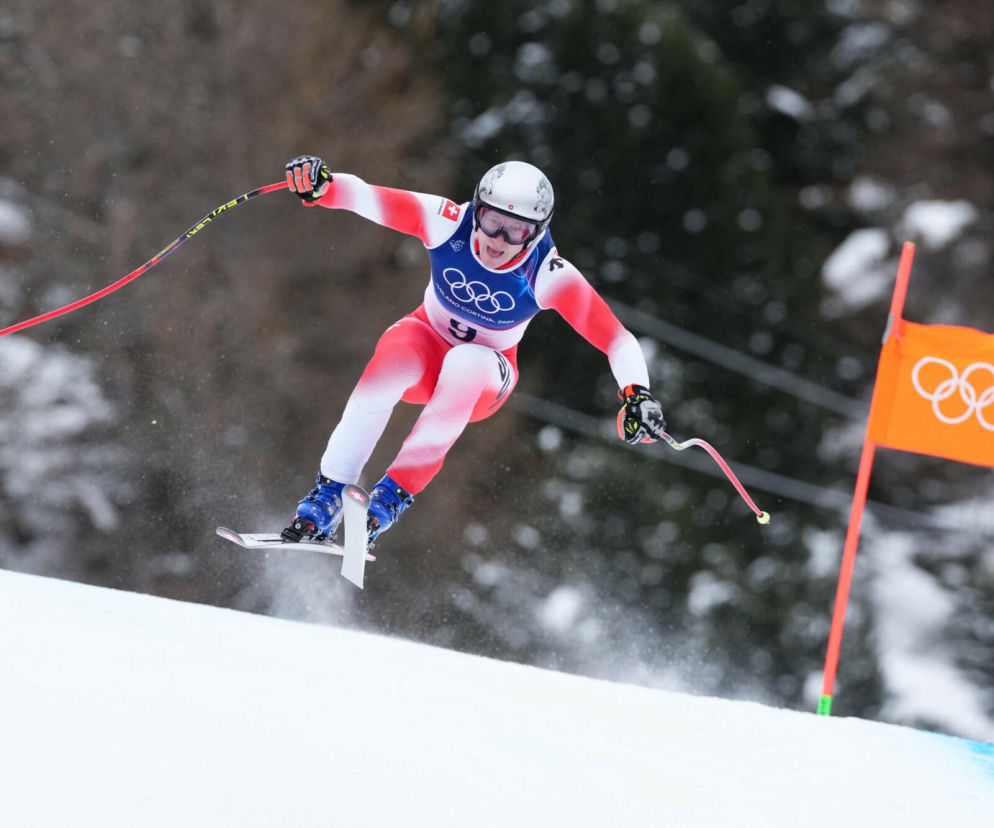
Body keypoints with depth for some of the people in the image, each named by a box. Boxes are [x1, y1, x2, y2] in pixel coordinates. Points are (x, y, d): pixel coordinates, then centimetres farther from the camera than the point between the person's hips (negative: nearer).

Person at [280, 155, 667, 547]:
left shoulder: (548, 275, -26)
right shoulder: (449, 222, -24)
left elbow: (616, 339, -28)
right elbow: (365, 196, -26)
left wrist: (637, 394, -46)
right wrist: (320, 185, -47)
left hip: (484, 380, 0)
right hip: (427, 342, 1)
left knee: (464, 364, -37)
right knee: (392, 361, -36)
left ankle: (396, 493, -31)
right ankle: (329, 494, -28)